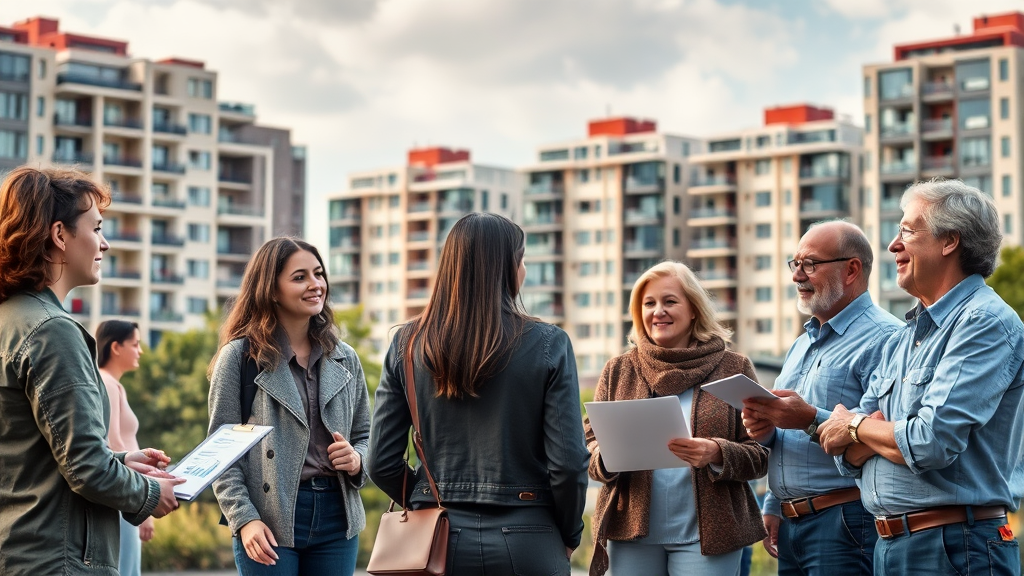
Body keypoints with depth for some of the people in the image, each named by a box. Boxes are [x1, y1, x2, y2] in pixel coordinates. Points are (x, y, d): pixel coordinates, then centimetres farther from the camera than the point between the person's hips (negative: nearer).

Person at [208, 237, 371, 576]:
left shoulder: (344, 359, 12)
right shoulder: (240, 356, 0)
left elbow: (364, 435, 19)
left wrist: (357, 459, -4)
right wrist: (244, 519, -14)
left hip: (336, 516, 4)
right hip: (271, 523, -4)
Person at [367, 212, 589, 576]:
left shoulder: (407, 345, 1)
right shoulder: (548, 345, -6)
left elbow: (381, 463, 0)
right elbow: (568, 462, -9)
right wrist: (568, 537, 6)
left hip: (438, 543, 2)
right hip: (526, 543, -2)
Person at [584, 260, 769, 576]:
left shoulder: (734, 369, 4)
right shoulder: (618, 370, 9)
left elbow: (758, 455, 0)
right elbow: (590, 441, 9)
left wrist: (716, 454, -19)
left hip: (706, 535, -2)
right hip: (631, 533, 2)